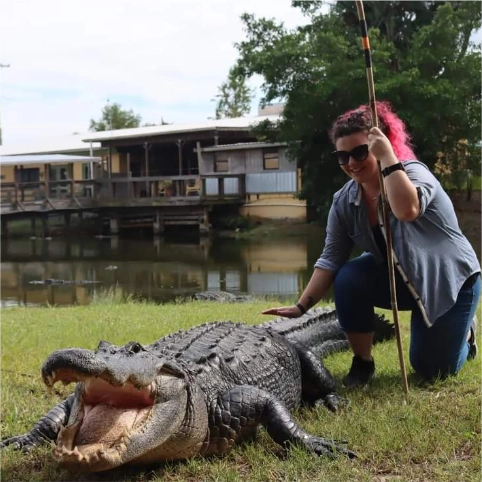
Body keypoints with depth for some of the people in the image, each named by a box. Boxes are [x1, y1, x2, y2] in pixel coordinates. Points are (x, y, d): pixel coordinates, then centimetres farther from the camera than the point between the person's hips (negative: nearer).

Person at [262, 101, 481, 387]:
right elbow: (331, 259, -12)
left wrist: (387, 157, -45)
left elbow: (407, 211, -49)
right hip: (401, 279, 4)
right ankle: (363, 362, -3)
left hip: (451, 279, -4)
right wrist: (302, 306, -22)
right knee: (348, 280, -25)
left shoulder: (412, 171, -26)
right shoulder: (344, 201, -11)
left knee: (432, 372, -3)